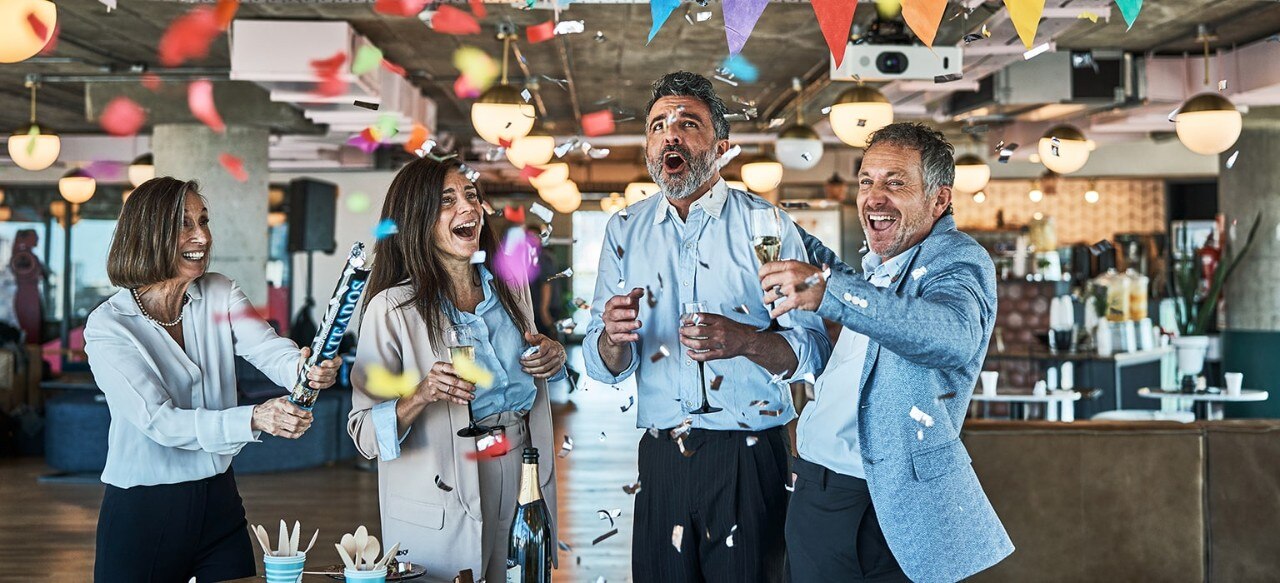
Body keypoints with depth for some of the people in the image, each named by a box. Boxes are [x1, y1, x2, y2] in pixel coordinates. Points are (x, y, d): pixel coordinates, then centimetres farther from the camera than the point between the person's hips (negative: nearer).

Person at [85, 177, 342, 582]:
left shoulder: (220, 295, 1)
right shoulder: (108, 327, -14)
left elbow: (271, 351, -15)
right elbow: (159, 421, -23)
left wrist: (309, 369, -40)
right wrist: (253, 419, -37)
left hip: (219, 501, 4)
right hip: (142, 513, -4)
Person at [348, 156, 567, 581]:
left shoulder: (510, 286, 3)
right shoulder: (392, 308, -13)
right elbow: (364, 433, -14)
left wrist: (553, 358, 0)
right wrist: (420, 397, -31)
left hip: (523, 484, 5)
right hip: (444, 508, -5)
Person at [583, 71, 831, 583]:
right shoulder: (625, 231, 8)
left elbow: (812, 349, -8)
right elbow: (604, 368, 6)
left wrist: (744, 340, -27)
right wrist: (614, 336, -16)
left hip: (748, 458, -3)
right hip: (661, 458, 3)